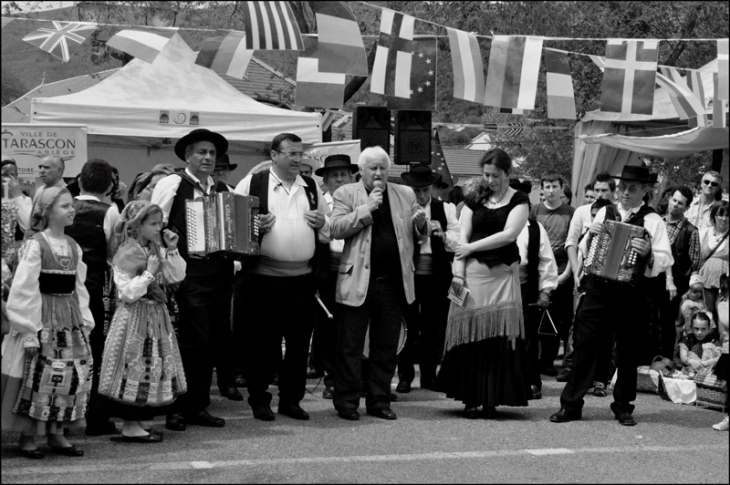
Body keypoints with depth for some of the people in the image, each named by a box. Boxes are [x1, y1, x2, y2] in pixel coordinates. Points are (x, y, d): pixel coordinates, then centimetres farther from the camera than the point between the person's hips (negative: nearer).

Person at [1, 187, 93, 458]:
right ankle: (27, 436, 8)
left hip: (71, 320, 7)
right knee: (37, 376, -5)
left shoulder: (73, 247, 11)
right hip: (43, 320, -7)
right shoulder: (35, 244, -9)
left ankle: (57, 433, 16)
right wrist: (29, 328, -15)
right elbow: (24, 289, -12)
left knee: (76, 375, 5)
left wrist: (85, 321, 7)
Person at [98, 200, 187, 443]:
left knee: (153, 367, 11)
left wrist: (172, 251, -2)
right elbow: (127, 293, -19)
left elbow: (177, 276, 6)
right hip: (135, 318, -8)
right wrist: (149, 273, -19)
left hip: (156, 316, 9)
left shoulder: (157, 250, 9)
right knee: (135, 368, -4)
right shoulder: (126, 254, -14)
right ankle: (131, 426, 4)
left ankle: (137, 423, 19)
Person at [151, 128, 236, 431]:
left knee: (213, 340, 8)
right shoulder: (173, 184, 0)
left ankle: (199, 406, 17)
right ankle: (179, 408, 1)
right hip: (190, 273, -6)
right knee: (194, 340, -9)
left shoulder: (223, 190, 18)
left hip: (220, 273, 6)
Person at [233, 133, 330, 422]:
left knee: (299, 341, 8)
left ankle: (291, 399, 20)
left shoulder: (312, 188, 15)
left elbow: (330, 231, 23)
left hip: (303, 277, 4)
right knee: (262, 341, 1)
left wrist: (322, 224, 1)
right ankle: (259, 400, 14)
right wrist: (253, 226, -14)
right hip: (264, 277, -4)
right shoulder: (253, 183, 2)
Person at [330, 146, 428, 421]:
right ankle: (346, 401, 9)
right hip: (358, 281, -3)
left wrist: (421, 223, -7)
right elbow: (337, 229, -9)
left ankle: (379, 401, 18)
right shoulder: (346, 194, 4)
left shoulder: (405, 195, 14)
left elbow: (421, 236, 16)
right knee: (350, 346, 0)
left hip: (394, 282, 3)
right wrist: (368, 208, -14)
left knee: (386, 347, 9)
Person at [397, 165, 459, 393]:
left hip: (436, 274, 2)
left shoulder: (445, 209, 7)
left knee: (432, 327, 8)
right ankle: (405, 376, 11)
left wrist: (443, 235, -16)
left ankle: (428, 376, 17)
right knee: (408, 325, 3)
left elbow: (457, 244, 3)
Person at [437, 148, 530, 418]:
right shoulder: (475, 199, 10)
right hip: (473, 272, 1)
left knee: (498, 335, -3)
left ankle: (492, 398, 4)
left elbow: (509, 234, -9)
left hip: (503, 274, -1)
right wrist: (458, 269, -7)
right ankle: (471, 398, 6)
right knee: (471, 333, 0)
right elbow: (463, 236, 4)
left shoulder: (518, 200, 4)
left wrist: (471, 247, -7)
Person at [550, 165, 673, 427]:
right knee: (585, 346, 2)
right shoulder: (604, 213, 10)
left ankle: (623, 406, 22)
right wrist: (590, 236, -7)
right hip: (598, 290, 2)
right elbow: (584, 251, 13)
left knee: (628, 352, 8)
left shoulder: (652, 221, 1)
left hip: (633, 295, -2)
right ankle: (571, 404, 8)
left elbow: (665, 260, -9)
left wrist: (648, 254, -28)